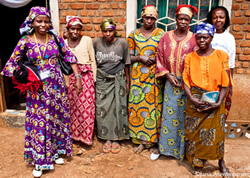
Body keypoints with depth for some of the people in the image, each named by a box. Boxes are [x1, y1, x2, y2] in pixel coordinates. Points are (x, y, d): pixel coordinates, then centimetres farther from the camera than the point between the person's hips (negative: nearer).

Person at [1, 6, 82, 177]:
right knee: (39, 121, 4)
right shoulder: (25, 41, -4)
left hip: (57, 86, 2)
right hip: (37, 89, -2)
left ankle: (56, 151, 33)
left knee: (58, 117, 12)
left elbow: (70, 57, 3)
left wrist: (77, 77, -2)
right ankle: (40, 160, 22)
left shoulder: (56, 38, -1)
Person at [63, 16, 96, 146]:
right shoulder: (64, 43, 9)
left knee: (86, 105, -1)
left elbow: (93, 61, 1)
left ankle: (86, 135, 14)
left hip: (86, 76, -3)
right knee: (73, 105, 8)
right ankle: (75, 134, 24)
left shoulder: (87, 40, 0)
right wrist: (65, 80, 9)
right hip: (71, 77, 3)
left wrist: (93, 78, -2)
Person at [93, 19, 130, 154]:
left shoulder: (122, 43, -4)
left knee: (118, 108, 1)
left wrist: (127, 81, 3)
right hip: (102, 80, 1)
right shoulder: (96, 42, -1)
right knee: (103, 108, 2)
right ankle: (107, 138, 16)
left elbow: (126, 63, 2)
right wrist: (93, 78, 7)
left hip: (118, 79, -1)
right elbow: (94, 62, 7)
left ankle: (116, 139, 15)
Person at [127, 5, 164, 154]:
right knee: (138, 104, 1)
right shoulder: (134, 34, 8)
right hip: (138, 75, 1)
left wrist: (155, 59, -12)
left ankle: (154, 141, 15)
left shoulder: (161, 34, 6)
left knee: (154, 105, 0)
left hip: (155, 75, -1)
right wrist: (140, 58, -11)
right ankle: (142, 140, 15)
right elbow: (129, 57, 6)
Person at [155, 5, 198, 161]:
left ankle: (183, 149, 23)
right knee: (168, 114, 7)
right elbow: (160, 59, 5)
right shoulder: (166, 37, 3)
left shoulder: (194, 39, -2)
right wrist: (168, 75, -7)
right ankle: (162, 147, 22)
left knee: (184, 115, 7)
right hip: (170, 81, 1)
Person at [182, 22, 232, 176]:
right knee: (195, 131, 7)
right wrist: (192, 98, -15)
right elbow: (186, 80, -1)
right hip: (195, 100, 1)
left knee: (216, 132, 7)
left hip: (215, 101, -1)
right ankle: (198, 162, 26)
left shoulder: (221, 55, -1)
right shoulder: (190, 57, 3)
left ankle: (221, 161, 30)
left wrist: (219, 102, -13)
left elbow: (225, 82, -4)